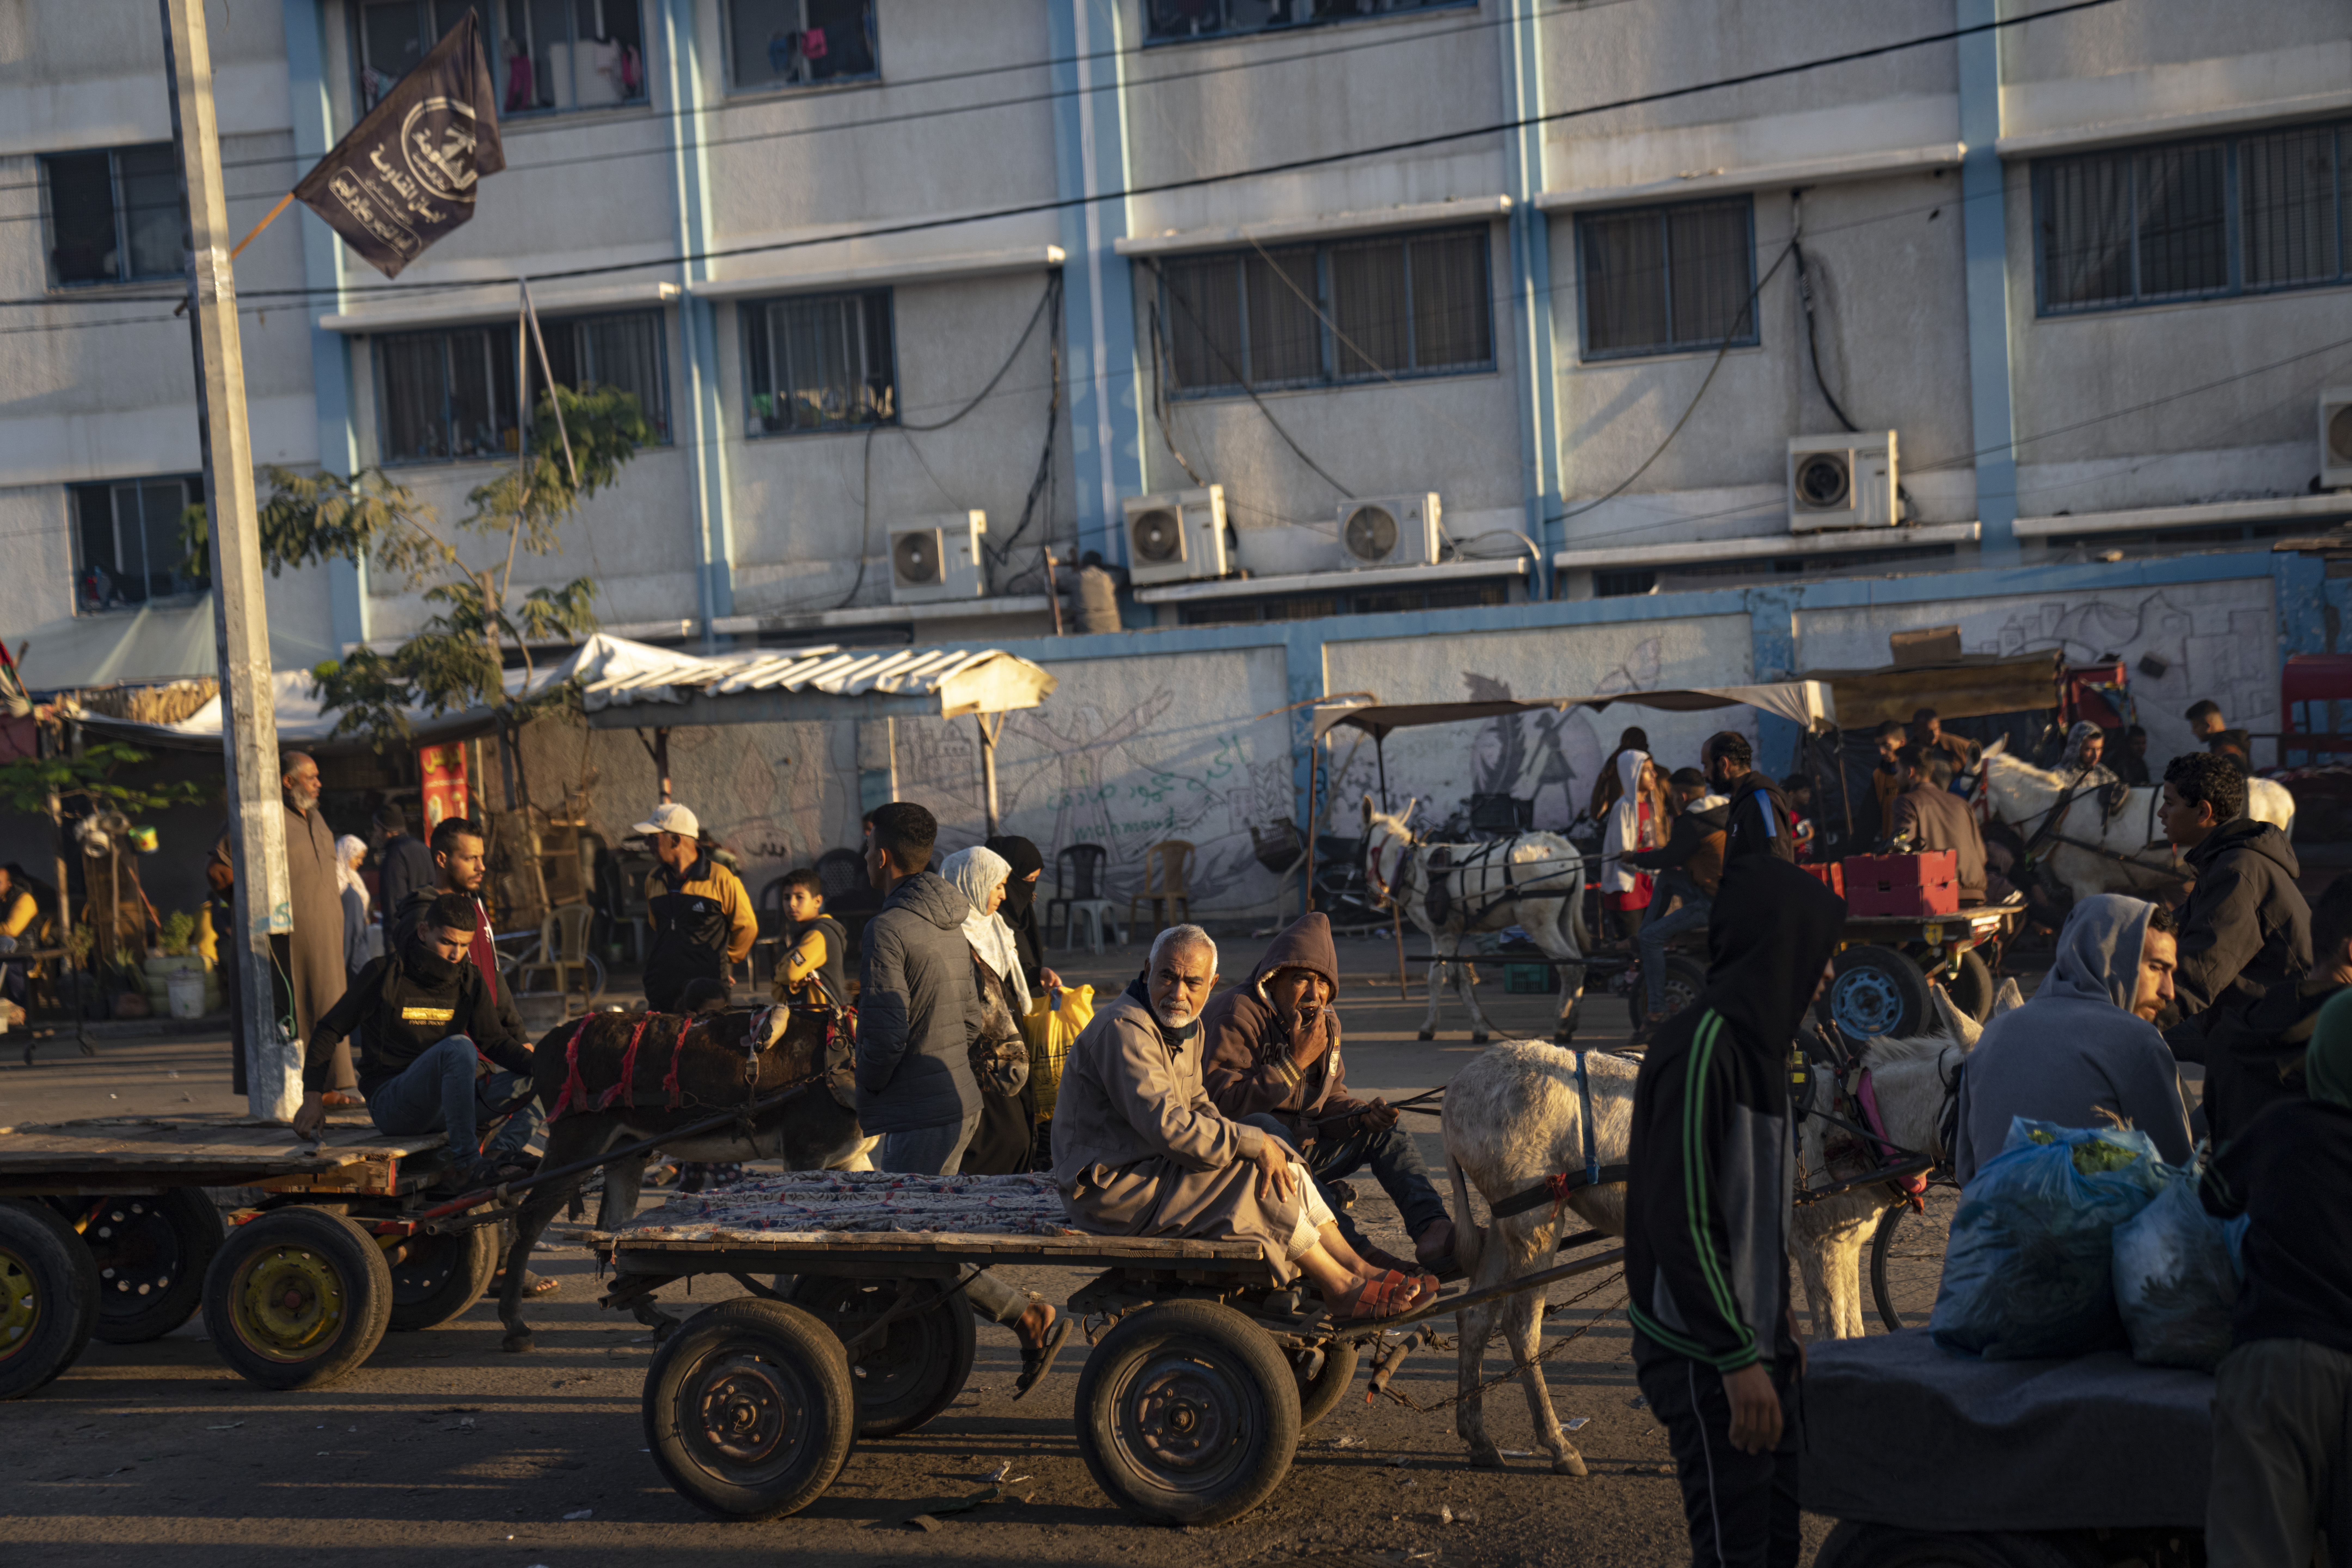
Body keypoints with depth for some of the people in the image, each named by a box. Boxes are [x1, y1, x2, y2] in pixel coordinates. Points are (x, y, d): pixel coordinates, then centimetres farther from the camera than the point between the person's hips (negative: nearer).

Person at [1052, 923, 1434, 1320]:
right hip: (1111, 1188, -10)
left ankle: (1359, 1269, 1)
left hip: (1149, 1169, 10)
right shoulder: (1124, 1029, -22)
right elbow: (1167, 1126, -30)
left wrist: (1264, 1145, -1)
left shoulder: (1187, 1027, 13)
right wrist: (1255, 1143, -23)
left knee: (1279, 1165, 1)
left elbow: (1198, 1106, 17)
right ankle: (1342, 1289, -8)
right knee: (1259, 1182, -17)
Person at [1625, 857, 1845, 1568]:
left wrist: (1778, 1320, 19)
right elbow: (1681, 1221, -23)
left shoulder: (1758, 1041, 11)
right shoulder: (1699, 1049, -20)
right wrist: (1739, 1360, -22)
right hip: (1706, 1356, -10)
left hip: (1754, 1338, 10)